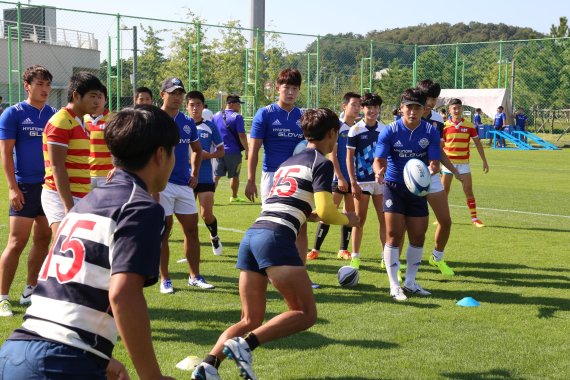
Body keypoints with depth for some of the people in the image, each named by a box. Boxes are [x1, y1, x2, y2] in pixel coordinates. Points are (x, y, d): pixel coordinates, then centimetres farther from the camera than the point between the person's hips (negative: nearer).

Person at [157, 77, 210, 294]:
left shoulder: (188, 123, 10)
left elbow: (197, 150, 25)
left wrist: (195, 174, 13)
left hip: (185, 184, 5)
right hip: (162, 184, -5)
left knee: (192, 229, 7)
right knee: (163, 231, 1)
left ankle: (195, 276, 17)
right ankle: (164, 280, 10)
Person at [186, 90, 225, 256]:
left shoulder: (210, 126, 2)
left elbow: (221, 151, 7)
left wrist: (208, 155, -12)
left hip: (205, 178, -1)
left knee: (206, 214, -6)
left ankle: (214, 237, 24)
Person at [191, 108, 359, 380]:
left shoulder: (287, 163, 26)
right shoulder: (321, 163, 3)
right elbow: (325, 213, -6)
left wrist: (317, 214, 40)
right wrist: (347, 219, 14)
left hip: (251, 236, 8)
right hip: (276, 238, -8)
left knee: (251, 320, 11)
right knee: (305, 314, -1)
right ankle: (244, 345, -17)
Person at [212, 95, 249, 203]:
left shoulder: (216, 116, 9)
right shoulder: (237, 117, -9)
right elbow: (241, 135, -14)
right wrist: (246, 150, -6)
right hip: (233, 152, -4)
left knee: (216, 176, 4)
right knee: (234, 176, 12)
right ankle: (234, 197, 23)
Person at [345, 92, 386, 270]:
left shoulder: (384, 129, 5)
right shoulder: (355, 130, -5)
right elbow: (349, 158, -4)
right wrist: (353, 182, -9)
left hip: (381, 180, 3)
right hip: (362, 181, -3)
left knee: (384, 219, 4)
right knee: (360, 220, 2)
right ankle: (355, 257, 11)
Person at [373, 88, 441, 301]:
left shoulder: (430, 132, -6)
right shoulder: (389, 131, -11)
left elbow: (434, 161, -10)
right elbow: (379, 159, -16)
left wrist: (432, 168, -35)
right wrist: (379, 171, -40)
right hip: (394, 187, -3)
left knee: (418, 237, 7)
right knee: (394, 235, -8)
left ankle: (410, 282, 22)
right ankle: (394, 286, 0)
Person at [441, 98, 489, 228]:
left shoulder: (469, 126, 0)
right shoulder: (445, 126, -3)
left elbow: (478, 144, 6)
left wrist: (484, 161, 4)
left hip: (463, 163, 1)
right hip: (448, 162, 0)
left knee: (468, 191, -2)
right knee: (444, 191, 5)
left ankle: (474, 218, 4)